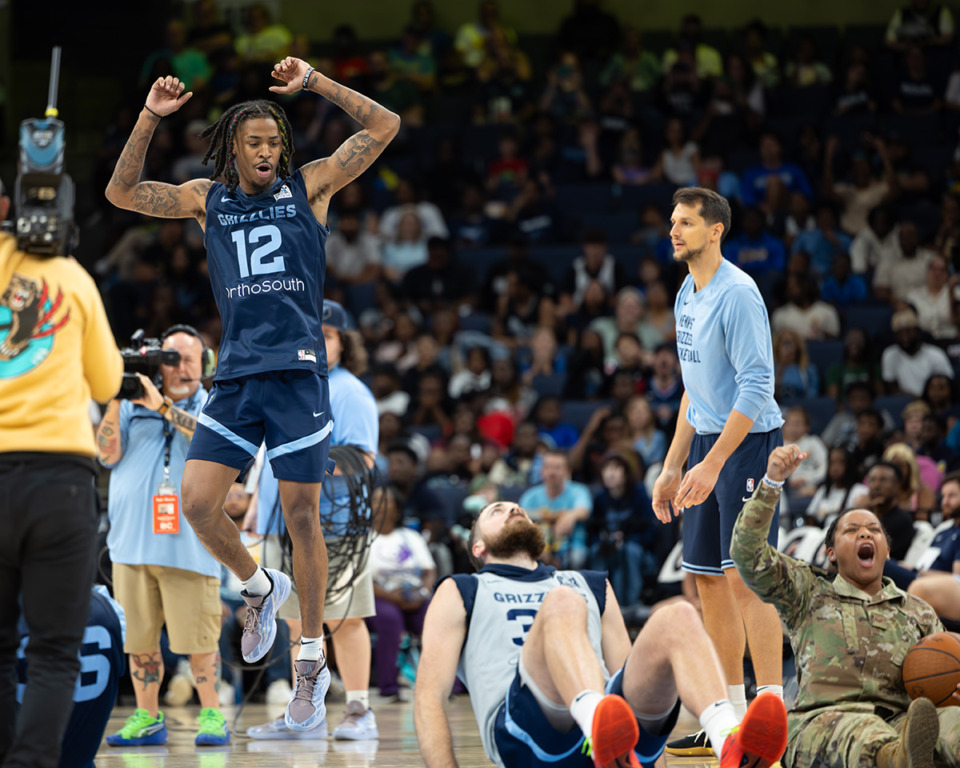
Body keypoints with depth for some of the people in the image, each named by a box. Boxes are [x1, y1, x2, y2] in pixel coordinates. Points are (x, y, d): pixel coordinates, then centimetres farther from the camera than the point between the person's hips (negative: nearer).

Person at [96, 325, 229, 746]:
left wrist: (163, 406, -19)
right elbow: (108, 453, 4)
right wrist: (114, 401, -7)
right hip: (132, 542, 3)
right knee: (139, 637, 4)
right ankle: (146, 719, 12)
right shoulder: (134, 403, 14)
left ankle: (212, 715, 4)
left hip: (188, 547, -3)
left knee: (199, 639, -6)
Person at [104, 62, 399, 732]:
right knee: (197, 504, -7)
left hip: (299, 373, -3)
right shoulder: (208, 200, 13)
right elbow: (122, 192, 9)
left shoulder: (309, 188, 6)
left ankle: (312, 663, 7)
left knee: (302, 518, -2)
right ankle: (260, 587, 22)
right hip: (236, 376, 3)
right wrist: (151, 117, 0)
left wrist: (314, 83, -3)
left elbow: (385, 127, 2)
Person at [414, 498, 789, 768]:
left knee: (678, 617, -21)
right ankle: (601, 728, -63)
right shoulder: (460, 593, 26)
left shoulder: (592, 586, 38)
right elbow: (429, 697, 12)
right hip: (525, 730, -4)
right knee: (562, 603, -29)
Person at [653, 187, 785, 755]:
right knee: (709, 579, 8)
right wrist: (673, 468, 19)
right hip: (708, 441, 9)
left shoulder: (737, 294, -14)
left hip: (748, 442, -9)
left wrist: (712, 464, -23)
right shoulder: (688, 295, 14)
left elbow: (756, 387, -19)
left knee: (745, 575, -13)